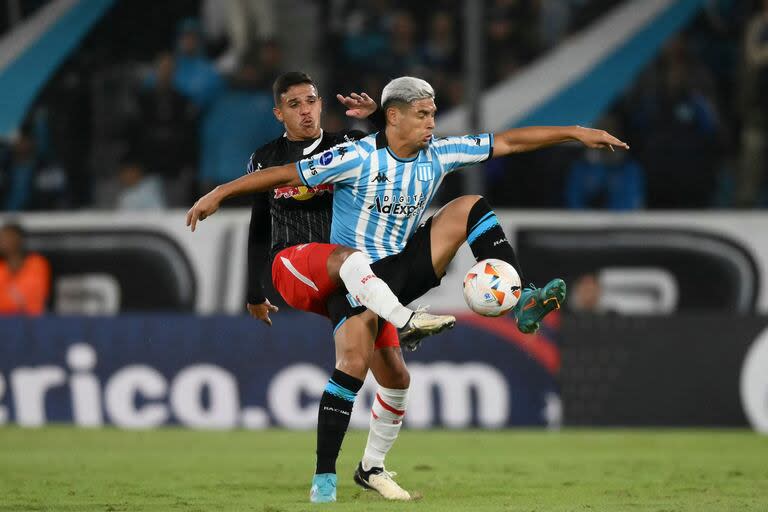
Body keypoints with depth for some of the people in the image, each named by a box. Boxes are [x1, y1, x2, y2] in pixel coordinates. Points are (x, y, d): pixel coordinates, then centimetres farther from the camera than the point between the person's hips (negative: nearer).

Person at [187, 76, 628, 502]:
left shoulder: (438, 155, -2)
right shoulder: (358, 158, -17)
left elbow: (507, 142, 1)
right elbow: (286, 174, -14)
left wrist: (575, 133, -1)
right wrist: (219, 194, -17)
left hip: (405, 267, 5)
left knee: (470, 207, -9)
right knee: (355, 363, -21)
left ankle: (521, 304, -15)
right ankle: (325, 477, -13)